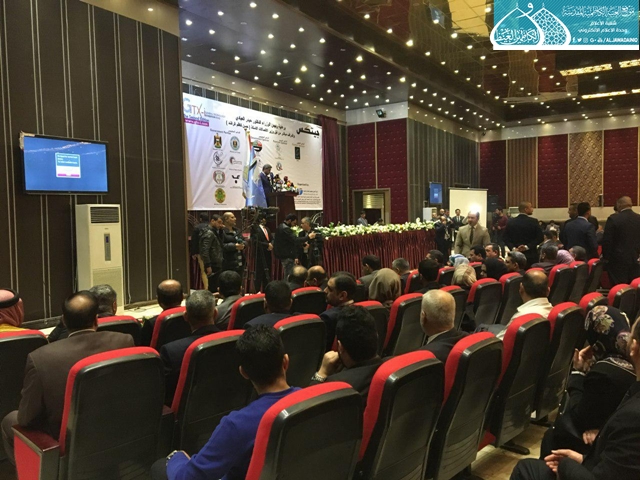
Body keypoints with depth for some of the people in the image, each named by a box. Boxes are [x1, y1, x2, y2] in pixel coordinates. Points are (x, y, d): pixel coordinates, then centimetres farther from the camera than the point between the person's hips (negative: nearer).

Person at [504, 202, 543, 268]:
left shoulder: (510, 222, 2)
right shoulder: (533, 221, -6)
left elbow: (506, 239, 0)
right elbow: (539, 238, -9)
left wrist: (513, 248, -5)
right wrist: (528, 246, -9)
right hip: (531, 255, -3)